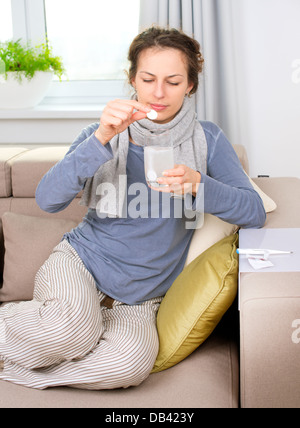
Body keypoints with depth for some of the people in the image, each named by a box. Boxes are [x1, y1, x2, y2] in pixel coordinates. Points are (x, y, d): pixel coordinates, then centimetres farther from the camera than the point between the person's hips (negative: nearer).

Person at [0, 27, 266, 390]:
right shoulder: (106, 132, -1)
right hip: (78, 263, -1)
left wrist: (197, 183, -26)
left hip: (137, 299, 1)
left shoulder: (206, 140, 1)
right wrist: (101, 138, -27)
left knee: (133, 360, -32)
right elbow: (47, 199, -14)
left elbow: (254, 213, -7)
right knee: (75, 326, -36)